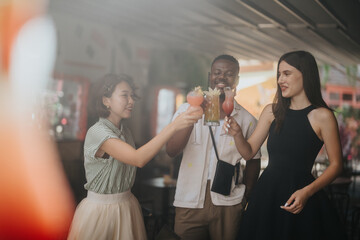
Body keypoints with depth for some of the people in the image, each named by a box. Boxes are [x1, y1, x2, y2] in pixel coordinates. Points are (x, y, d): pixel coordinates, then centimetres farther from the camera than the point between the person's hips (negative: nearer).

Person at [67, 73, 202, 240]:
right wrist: (174, 126, -38)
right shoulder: (97, 132, -20)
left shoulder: (125, 132, 8)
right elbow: (138, 159, -33)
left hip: (127, 206, 7)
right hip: (101, 208, -7)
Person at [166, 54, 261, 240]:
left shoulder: (246, 119, 5)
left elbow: (253, 160, 14)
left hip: (227, 204, 0)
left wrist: (246, 196, 5)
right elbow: (171, 151, -8)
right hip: (190, 202, 0)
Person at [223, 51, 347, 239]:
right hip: (267, 191, 4)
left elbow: (335, 165, -6)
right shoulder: (272, 111, 5)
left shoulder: (322, 116, -8)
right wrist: (237, 135, -13)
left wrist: (307, 192, -17)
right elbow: (249, 153, 6)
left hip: (299, 199, -4)